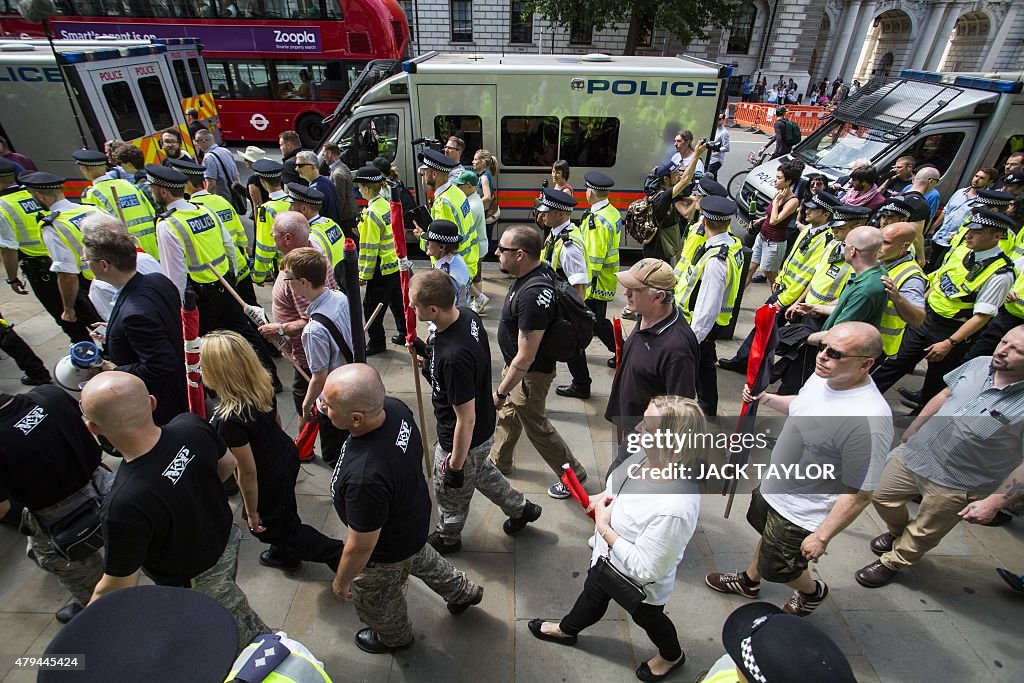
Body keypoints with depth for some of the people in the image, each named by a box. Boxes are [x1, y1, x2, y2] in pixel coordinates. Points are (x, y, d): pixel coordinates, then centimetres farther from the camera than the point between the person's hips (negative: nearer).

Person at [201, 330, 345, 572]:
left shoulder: (230, 420, -37)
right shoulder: (262, 384, -15)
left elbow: (248, 473, -26)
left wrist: (251, 512, -11)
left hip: (268, 480, -7)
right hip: (286, 456, 7)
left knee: (270, 527, 21)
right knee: (284, 513, 32)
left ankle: (339, 555, 21)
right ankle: (284, 555, 60)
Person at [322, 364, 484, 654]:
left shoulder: (364, 478, -47)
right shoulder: (394, 407, -25)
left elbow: (361, 546, -30)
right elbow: (416, 450, -1)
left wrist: (341, 580, -9)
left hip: (389, 552, -6)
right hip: (415, 518, 6)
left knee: (373, 601, 28)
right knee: (421, 558, 38)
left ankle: (395, 637, 61)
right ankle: (463, 591, 63)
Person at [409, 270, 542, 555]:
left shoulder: (453, 357, -40)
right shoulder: (467, 316, -13)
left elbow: (466, 420, -30)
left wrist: (455, 466, -16)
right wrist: (427, 360, -4)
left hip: (463, 440, -8)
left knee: (451, 494, 23)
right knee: (481, 473, 35)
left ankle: (447, 537, 53)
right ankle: (520, 508, 54)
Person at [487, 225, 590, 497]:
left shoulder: (532, 296, -36)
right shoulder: (541, 268, -7)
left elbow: (526, 357, -31)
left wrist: (500, 391, -19)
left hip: (530, 373, -9)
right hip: (515, 363, 9)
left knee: (536, 426, 12)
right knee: (508, 414, 26)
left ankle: (573, 473, 34)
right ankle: (499, 462, 51)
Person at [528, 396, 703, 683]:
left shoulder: (674, 508, -45)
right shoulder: (646, 455, -21)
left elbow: (644, 569, -34)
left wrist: (604, 528, -31)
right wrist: (603, 498, -13)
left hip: (638, 585, -6)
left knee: (647, 618, 28)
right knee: (593, 595, 34)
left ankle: (672, 656, 63)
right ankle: (568, 629, 66)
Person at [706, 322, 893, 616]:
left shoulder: (868, 422, -37)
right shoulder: (824, 376, -11)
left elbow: (859, 495, -28)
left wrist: (822, 537, -20)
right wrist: (767, 399, -3)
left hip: (801, 515, -7)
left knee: (775, 569, 18)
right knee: (766, 537, 32)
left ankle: (812, 591, 51)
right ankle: (748, 581, 59)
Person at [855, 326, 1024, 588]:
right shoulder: (978, 364, -7)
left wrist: (994, 503, -20)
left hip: (955, 485, -5)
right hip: (914, 453, 5)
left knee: (923, 534, 16)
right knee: (882, 497, 22)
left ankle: (892, 563, 43)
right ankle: (898, 533, 52)